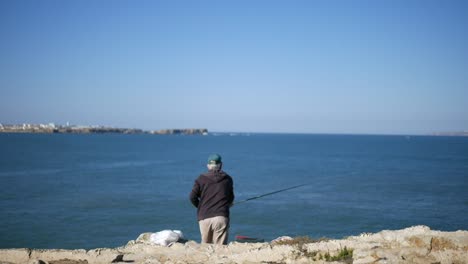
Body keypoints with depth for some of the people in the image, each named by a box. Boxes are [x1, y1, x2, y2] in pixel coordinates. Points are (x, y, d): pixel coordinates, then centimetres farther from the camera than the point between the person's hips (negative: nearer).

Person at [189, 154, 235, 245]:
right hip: (221, 217, -1)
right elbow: (231, 198, 14)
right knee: (220, 246, -2)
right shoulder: (227, 179, 8)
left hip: (204, 218, 1)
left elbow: (192, 197, 0)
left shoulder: (201, 179, 5)